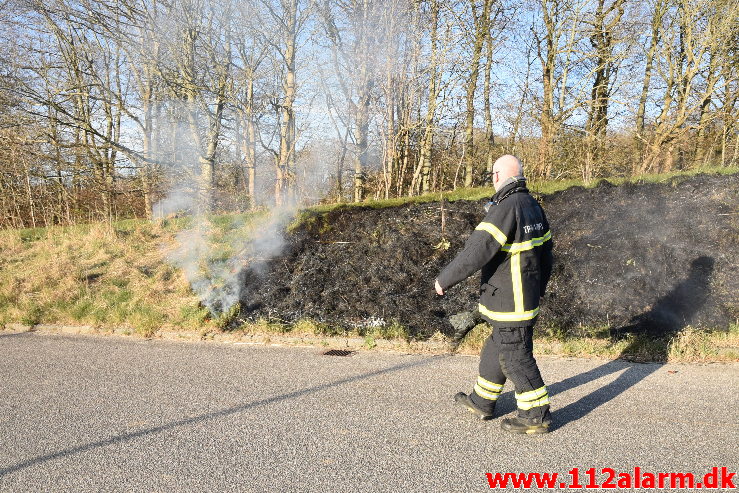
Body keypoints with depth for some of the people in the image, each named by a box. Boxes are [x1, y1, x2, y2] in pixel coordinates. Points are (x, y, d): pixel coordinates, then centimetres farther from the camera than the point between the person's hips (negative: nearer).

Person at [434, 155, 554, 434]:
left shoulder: (506, 209, -22)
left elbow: (476, 252, -26)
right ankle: (481, 401, 34)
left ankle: (536, 415, 12)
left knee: (515, 355, 1)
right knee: (496, 347, 20)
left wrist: (444, 280, -16)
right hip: (528, 294, 10)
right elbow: (545, 251, 16)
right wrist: (539, 287, 28)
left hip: (510, 300, -10)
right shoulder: (534, 207, 8)